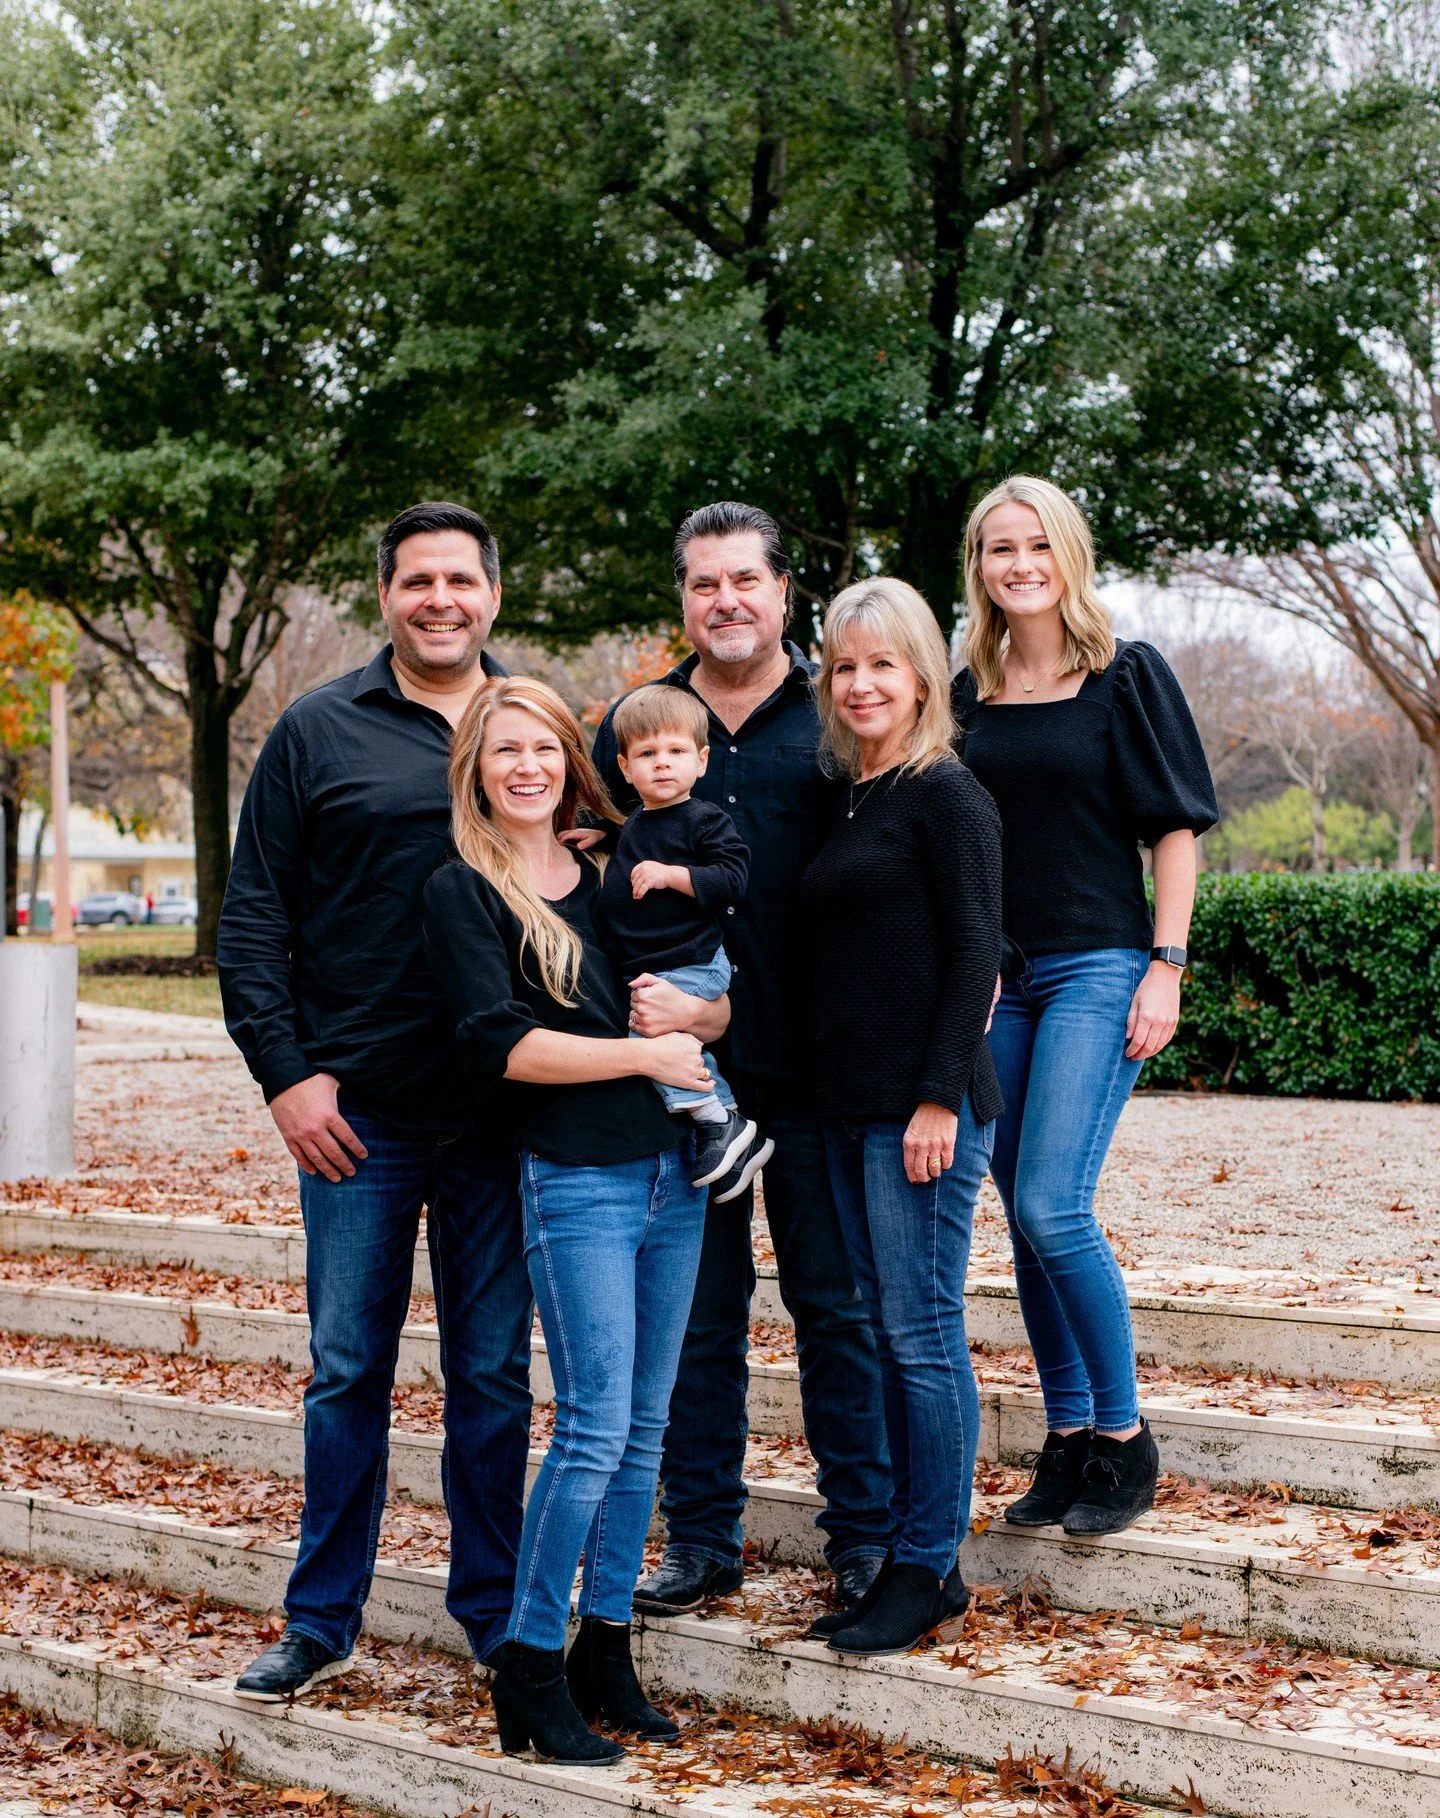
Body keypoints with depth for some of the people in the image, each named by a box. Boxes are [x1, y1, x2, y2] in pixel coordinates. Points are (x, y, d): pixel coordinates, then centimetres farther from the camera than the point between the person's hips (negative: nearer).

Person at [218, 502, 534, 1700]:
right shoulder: (318, 734, 3)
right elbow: (254, 916, 2)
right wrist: (285, 1070, -6)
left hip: (504, 1114, 1)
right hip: (359, 1112, -1)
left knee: (494, 1373, 8)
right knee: (349, 1370, 6)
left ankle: (496, 1616, 19)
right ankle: (322, 1622, 17)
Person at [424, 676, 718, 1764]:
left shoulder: (616, 870, 13)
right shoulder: (464, 890, -2)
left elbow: (727, 998, 16)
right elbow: (499, 1042, -14)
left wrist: (693, 1009, -7)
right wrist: (645, 1054, -12)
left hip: (673, 1173, 6)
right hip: (575, 1183, -6)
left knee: (646, 1427, 8)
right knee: (597, 1428, -9)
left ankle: (606, 1652, 18)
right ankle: (529, 1667, 2)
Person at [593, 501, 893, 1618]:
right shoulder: (634, 727, 10)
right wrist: (640, 998, -5)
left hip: (814, 1065, -2)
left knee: (837, 1303, 3)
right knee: (696, 1309, 8)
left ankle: (865, 1534, 13)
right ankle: (703, 1538, 17)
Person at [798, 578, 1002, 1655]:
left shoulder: (946, 796, -8)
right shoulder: (851, 801, 16)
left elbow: (974, 954, -13)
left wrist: (940, 1098, -17)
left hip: (927, 1104, -8)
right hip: (852, 1103, 9)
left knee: (924, 1333, -4)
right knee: (886, 1330, 12)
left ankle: (931, 1570, 4)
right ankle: (906, 1555, 19)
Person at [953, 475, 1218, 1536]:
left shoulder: (1127, 677, -1)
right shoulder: (968, 695, 11)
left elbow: (1177, 828, -2)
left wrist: (1166, 967, -10)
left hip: (1098, 967, -5)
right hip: (992, 975, 5)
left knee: (1052, 1207, -15)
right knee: (1027, 1221, 7)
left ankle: (1124, 1439, 0)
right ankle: (1068, 1441, 17)